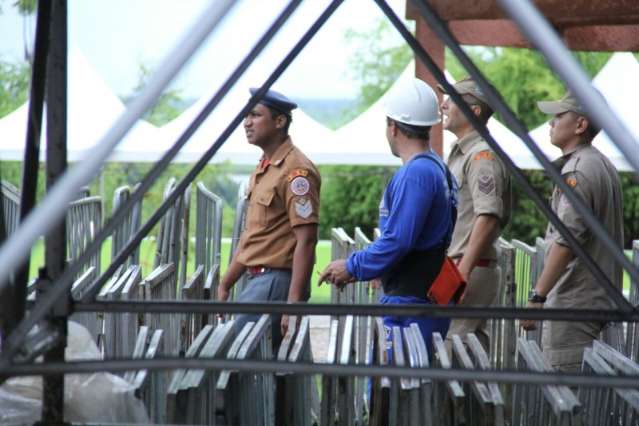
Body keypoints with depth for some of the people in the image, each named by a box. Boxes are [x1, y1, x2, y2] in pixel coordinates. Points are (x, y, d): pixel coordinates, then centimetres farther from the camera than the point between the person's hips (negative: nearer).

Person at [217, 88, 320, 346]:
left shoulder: (295, 170, -14)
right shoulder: (263, 168, 17)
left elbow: (306, 241, -18)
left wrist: (294, 304, -23)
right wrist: (224, 286, 22)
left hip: (277, 280, -9)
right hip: (258, 278, 9)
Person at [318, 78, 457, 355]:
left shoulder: (415, 173, -16)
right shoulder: (436, 168, 16)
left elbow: (397, 241, -22)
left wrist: (352, 267, -9)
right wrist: (358, 269, 21)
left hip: (411, 304, -10)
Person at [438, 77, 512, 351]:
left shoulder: (482, 155, -13)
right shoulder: (459, 153, 20)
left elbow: (488, 217, -24)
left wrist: (462, 272, -28)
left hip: (471, 270, -10)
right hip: (457, 267, 10)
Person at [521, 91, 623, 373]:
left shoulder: (576, 171, -15)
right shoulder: (605, 166, 17)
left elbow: (566, 241, -24)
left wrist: (537, 296, -22)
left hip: (572, 304, -10)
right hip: (602, 299, 10)